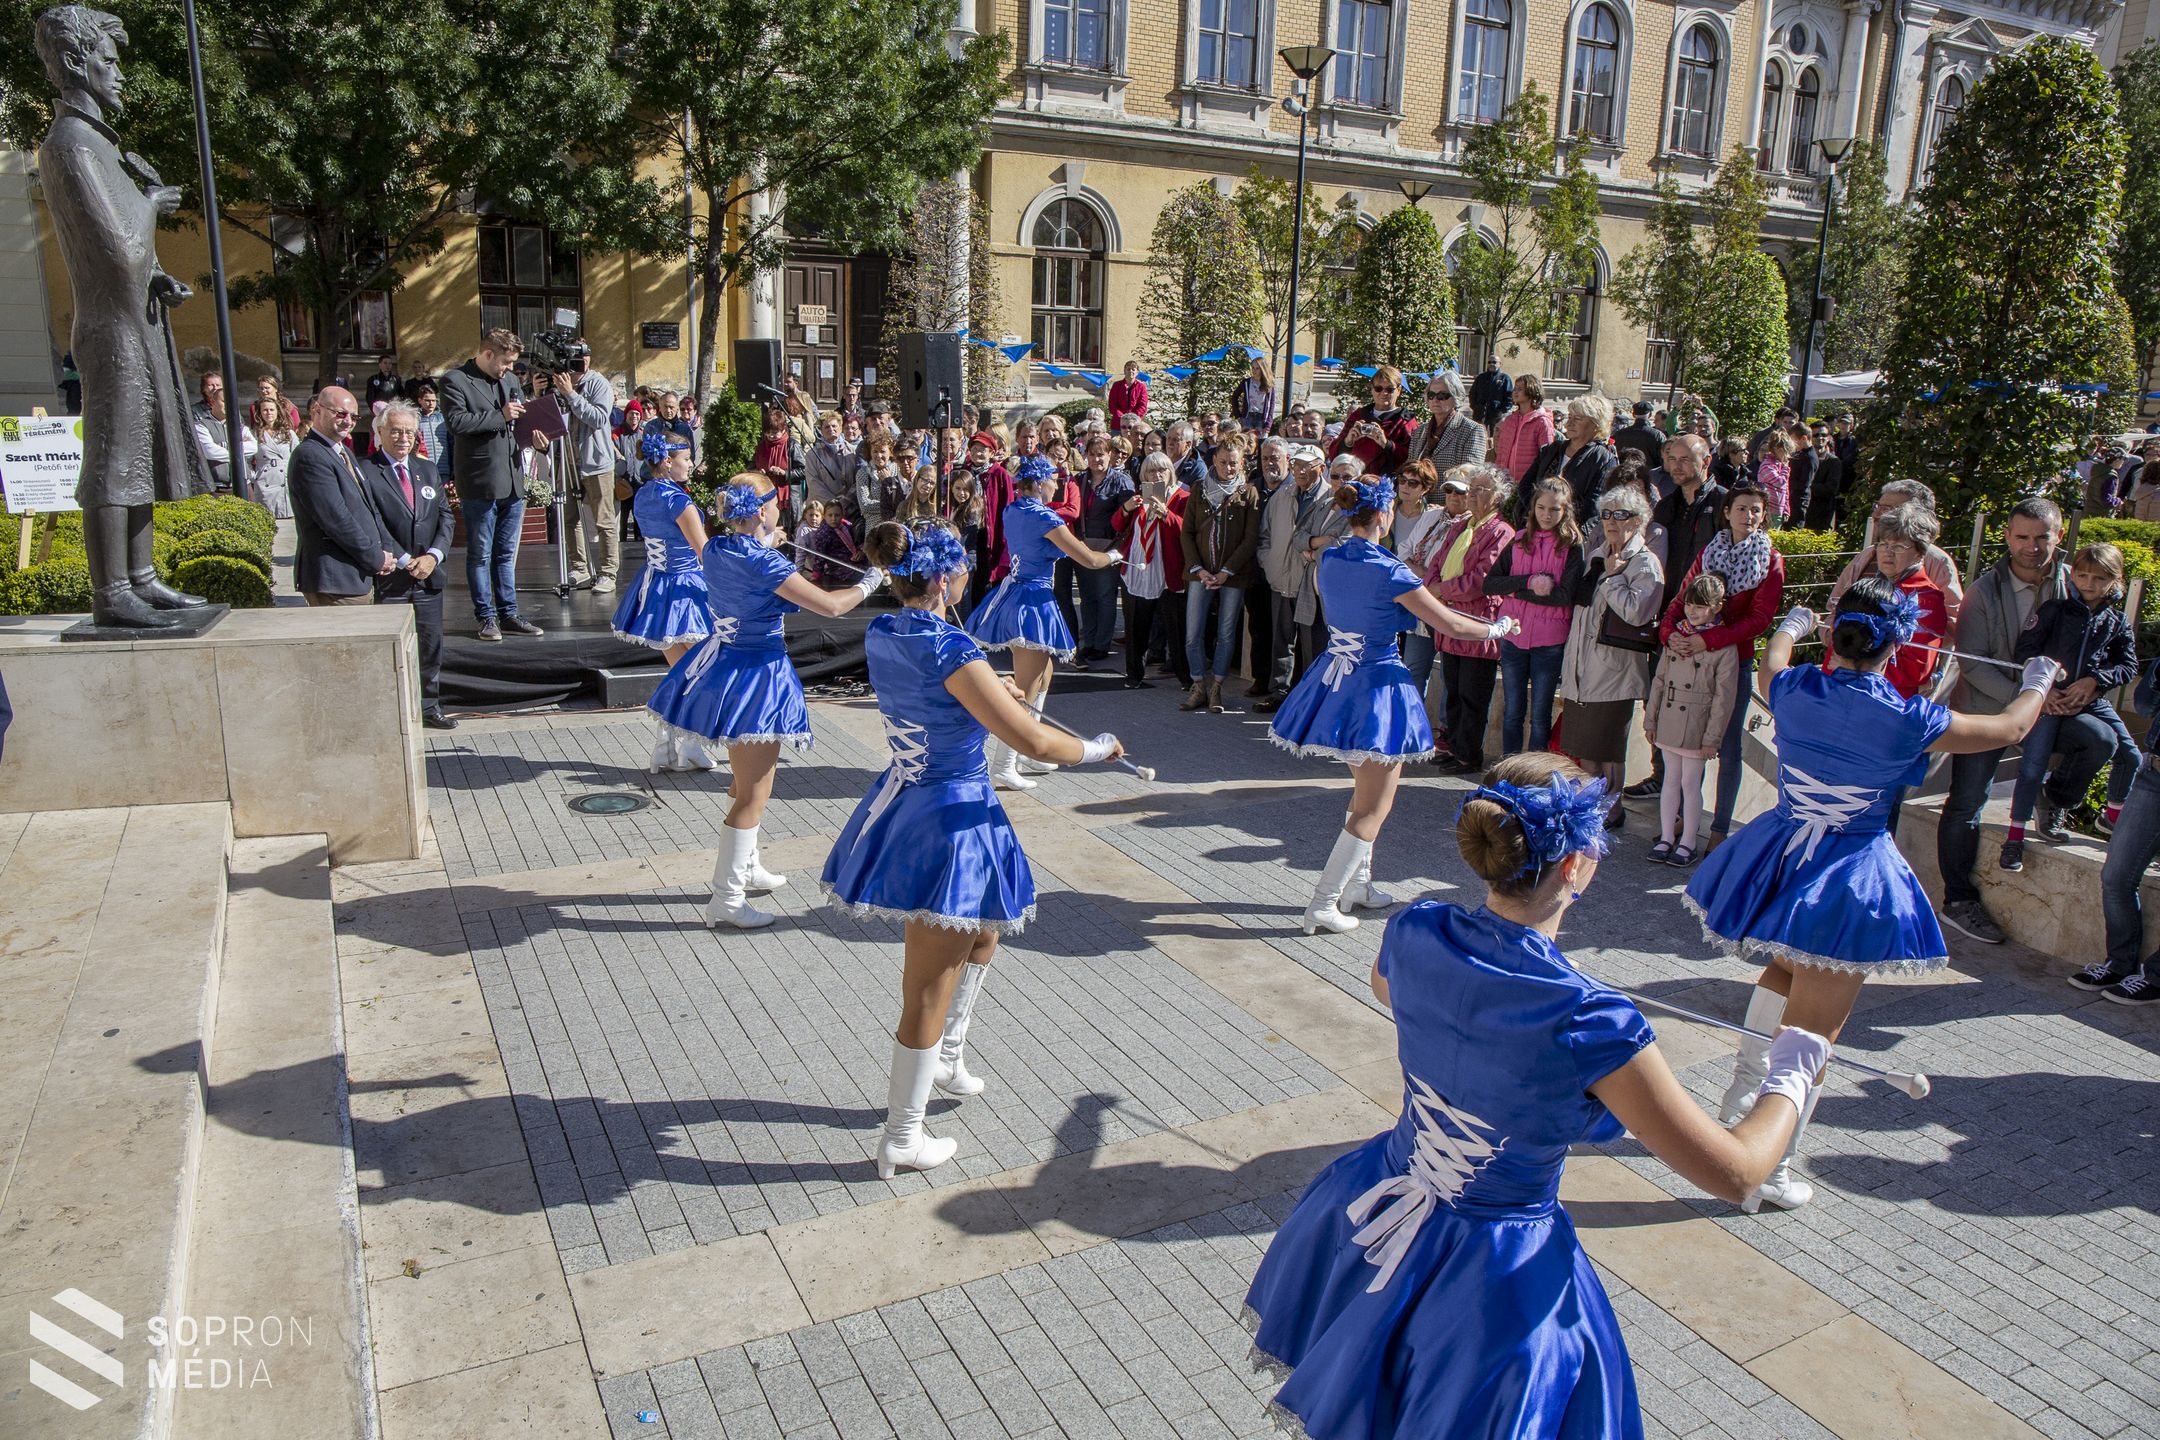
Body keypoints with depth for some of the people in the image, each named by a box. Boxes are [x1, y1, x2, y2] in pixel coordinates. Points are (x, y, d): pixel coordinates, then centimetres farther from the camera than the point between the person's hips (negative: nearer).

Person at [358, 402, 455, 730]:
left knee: (431, 644, 12)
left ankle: (429, 706, 24)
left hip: (429, 576, 5)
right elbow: (371, 526, -12)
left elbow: (445, 517, 8)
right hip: (389, 579, -5)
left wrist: (432, 556, -6)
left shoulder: (428, 469, 12)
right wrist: (404, 561, -15)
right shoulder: (365, 471, -6)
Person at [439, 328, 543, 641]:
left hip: (512, 483, 7)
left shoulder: (510, 380, 13)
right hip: (479, 484, -7)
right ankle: (486, 617, 10)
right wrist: (501, 416, -18)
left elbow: (522, 416, 26)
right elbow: (457, 422, -20)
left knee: (506, 554, 14)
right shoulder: (455, 381, -7)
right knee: (480, 555, 3)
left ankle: (509, 614, 20)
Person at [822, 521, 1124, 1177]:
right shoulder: (952, 652, -25)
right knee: (930, 990, 5)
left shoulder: (880, 635, 0)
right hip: (951, 819, -9)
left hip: (900, 801, 9)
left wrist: (989, 695, 26)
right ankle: (902, 1141, 19)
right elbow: (1034, 742, -24)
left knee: (982, 932, 31)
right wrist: (1099, 748, -8)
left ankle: (946, 1055, 43)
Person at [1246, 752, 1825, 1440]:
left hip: (1377, 1216, 5)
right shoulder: (1590, 1025, -32)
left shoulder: (1416, 932, -17)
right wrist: (1791, 1077, -1)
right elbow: (1735, 1172, -20)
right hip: (1499, 1275, -4)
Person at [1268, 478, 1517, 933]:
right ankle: (1323, 903, -1)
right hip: (1378, 686, -7)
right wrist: (1499, 628, 5)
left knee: (1365, 791, 23)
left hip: (1336, 680, 8)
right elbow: (1451, 626, -14)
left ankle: (1357, 884, 29)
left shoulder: (1328, 559, 2)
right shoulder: (1390, 571, -19)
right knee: (1374, 807, 2)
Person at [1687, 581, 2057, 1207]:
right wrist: (2037, 682, 23)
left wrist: (1792, 624, 41)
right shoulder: (1906, 719, -17)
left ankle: (1742, 1091, 38)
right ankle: (1769, 1172, 10)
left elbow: (1772, 658, 20)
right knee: (1811, 1036, 3)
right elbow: (2009, 729, 1)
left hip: (1782, 856, 5)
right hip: (1849, 880, -5)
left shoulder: (1794, 690, -8)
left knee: (1785, 968, 33)